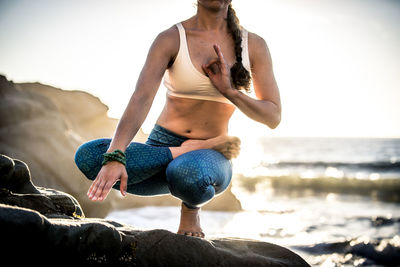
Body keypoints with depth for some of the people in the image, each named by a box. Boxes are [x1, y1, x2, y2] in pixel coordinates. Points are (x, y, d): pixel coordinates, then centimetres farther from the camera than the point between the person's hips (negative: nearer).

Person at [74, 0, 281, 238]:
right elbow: (141, 99, -19)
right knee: (87, 156, -30)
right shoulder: (171, 39, -4)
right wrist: (114, 156, -35)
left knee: (187, 175, -41)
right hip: (161, 146, 1)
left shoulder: (254, 45, 2)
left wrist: (229, 91, -14)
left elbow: (273, 117, 2)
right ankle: (185, 154, -17)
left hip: (212, 161, 0)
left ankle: (192, 208, -4)